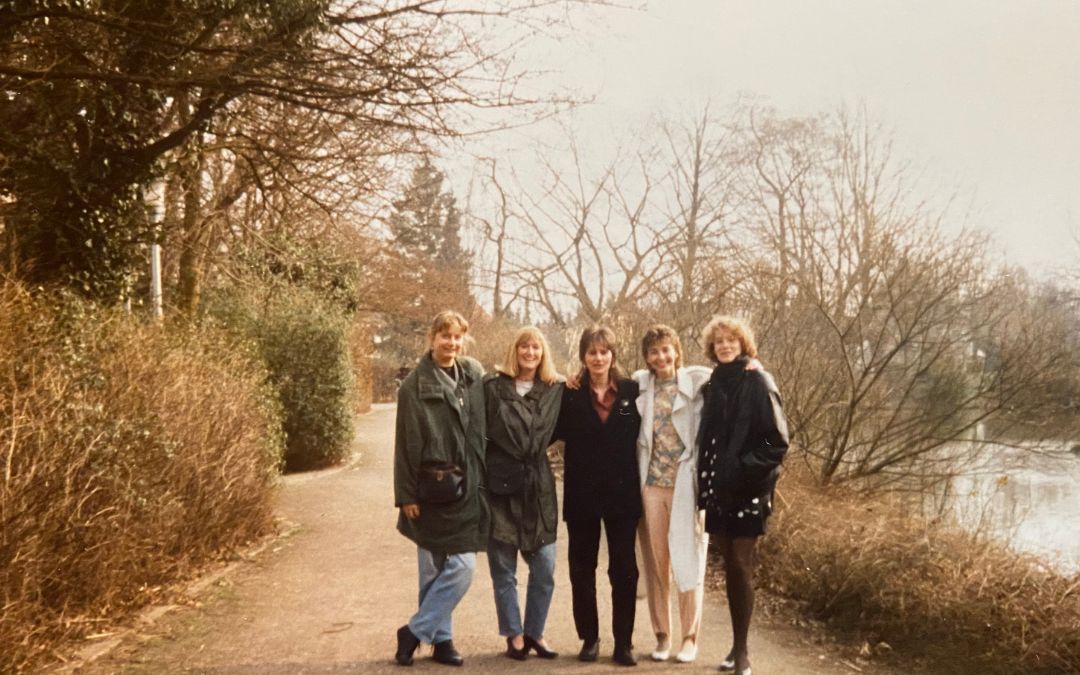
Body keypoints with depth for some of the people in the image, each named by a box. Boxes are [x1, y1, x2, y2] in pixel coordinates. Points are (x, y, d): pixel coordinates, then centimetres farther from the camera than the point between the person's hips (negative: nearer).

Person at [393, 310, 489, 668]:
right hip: (430, 490, -4)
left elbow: (483, 431, 7)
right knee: (433, 570, 2)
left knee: (462, 568, 2)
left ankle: (416, 632, 14)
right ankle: (440, 637, 18)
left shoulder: (474, 376, 7)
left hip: (464, 489, 4)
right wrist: (406, 495, -8)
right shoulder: (415, 384, -5)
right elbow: (406, 443, -6)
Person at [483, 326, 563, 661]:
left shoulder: (555, 390, 9)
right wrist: (524, 449, -5)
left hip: (538, 485, 2)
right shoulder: (493, 387, 2)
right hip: (500, 483, -2)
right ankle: (514, 634, 16)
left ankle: (534, 632, 19)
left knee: (544, 567, 2)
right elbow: (495, 431, -3)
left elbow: (541, 433, 4)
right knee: (503, 569, 4)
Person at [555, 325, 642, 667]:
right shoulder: (570, 394, 2)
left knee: (624, 568, 2)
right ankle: (589, 638, 20)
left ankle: (623, 642, 11)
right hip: (582, 493, 1)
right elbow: (553, 433, -3)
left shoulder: (632, 390, 2)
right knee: (582, 568, 8)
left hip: (622, 492, 0)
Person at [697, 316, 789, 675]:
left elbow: (777, 440, -11)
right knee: (730, 565, 9)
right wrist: (706, 479, 6)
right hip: (718, 487, 5)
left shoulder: (758, 383, -7)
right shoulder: (712, 385, 11)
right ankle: (737, 644, 18)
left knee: (741, 565, -4)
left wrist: (744, 469, -18)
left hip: (747, 488, -5)